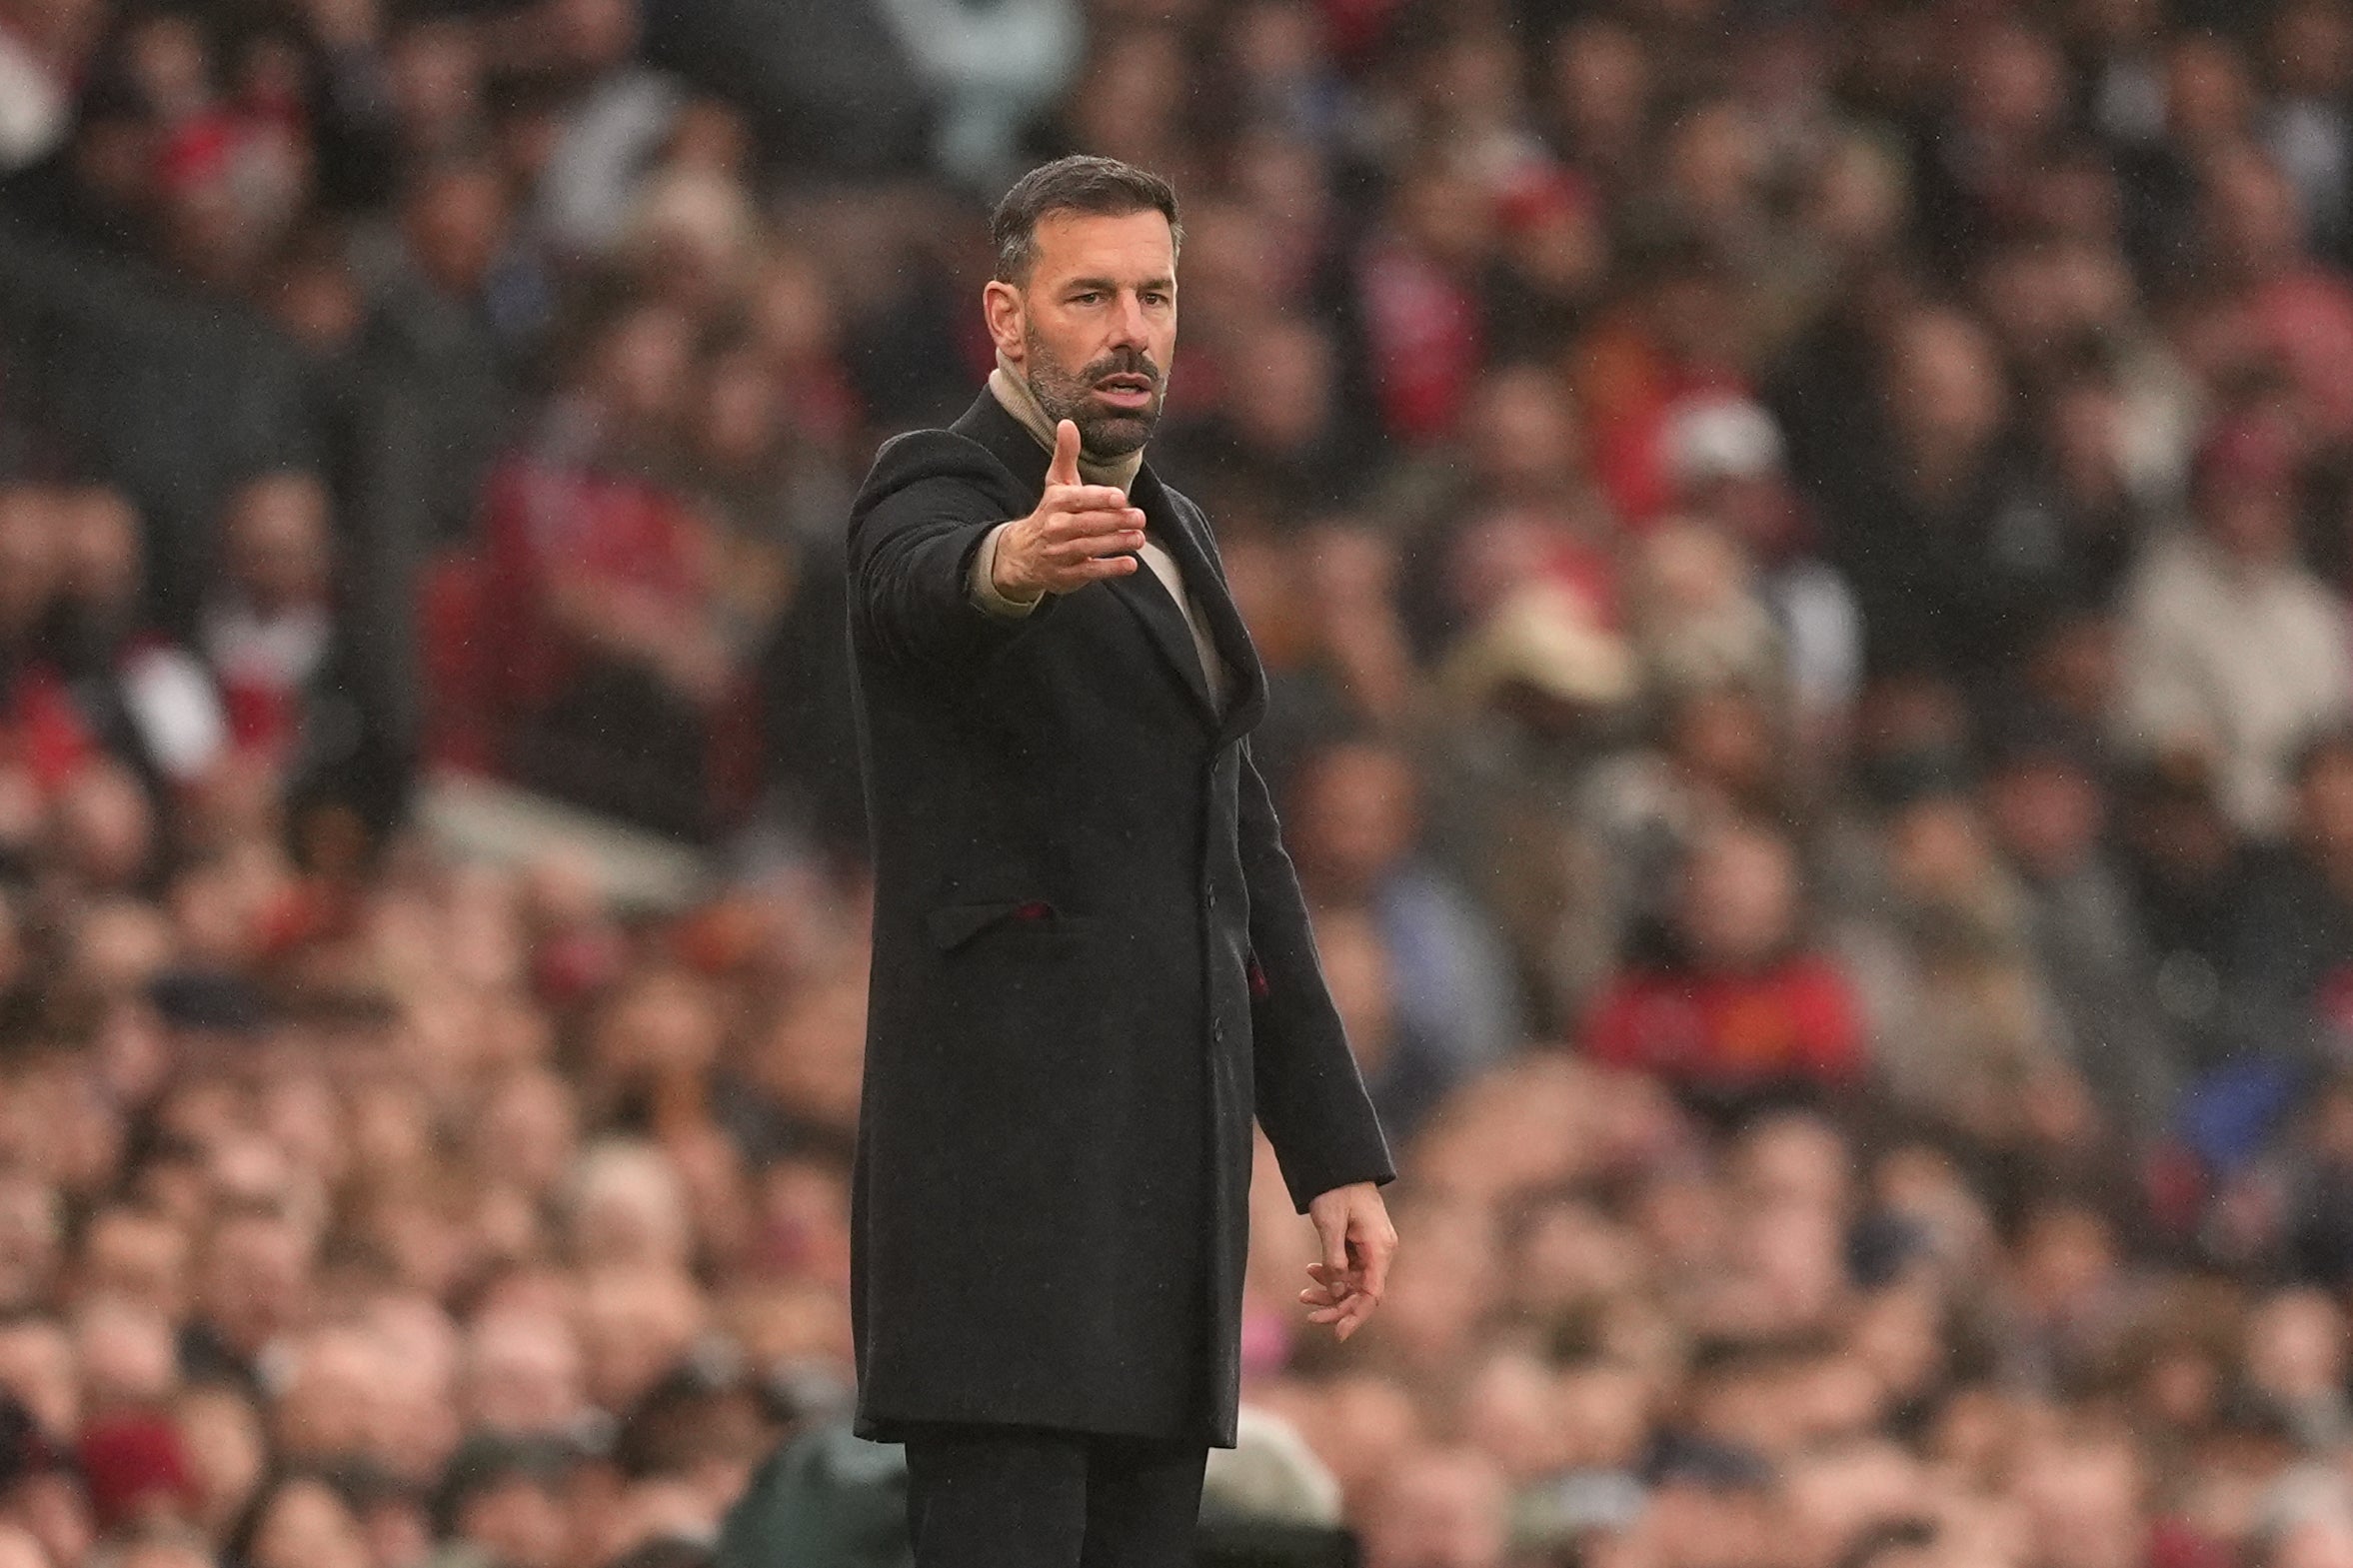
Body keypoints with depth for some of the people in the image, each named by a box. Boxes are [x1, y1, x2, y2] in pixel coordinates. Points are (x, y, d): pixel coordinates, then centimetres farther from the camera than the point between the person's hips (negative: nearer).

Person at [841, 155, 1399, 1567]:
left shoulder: (1168, 535, 21)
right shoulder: (934, 495, -4)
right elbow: (925, 579, -31)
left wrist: (1338, 1153, 20)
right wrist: (1016, 563, -56)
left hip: (1173, 1155, 8)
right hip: (1006, 1148, -8)